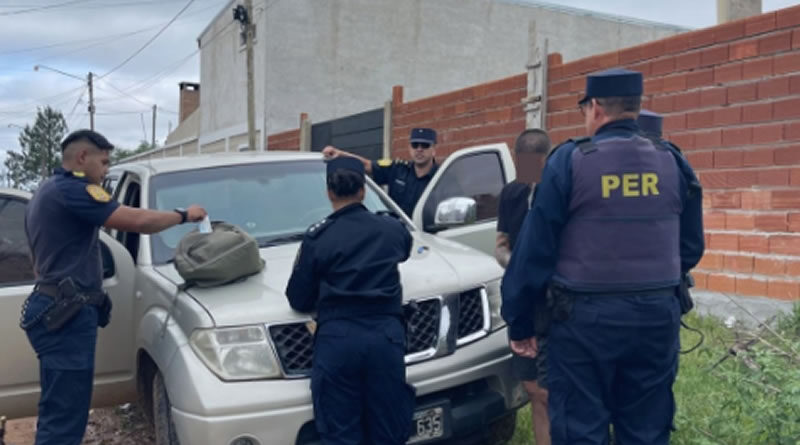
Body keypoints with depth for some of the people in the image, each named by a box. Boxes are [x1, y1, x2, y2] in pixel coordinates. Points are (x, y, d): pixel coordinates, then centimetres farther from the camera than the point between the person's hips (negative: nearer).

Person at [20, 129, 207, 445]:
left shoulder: (47, 191, 21)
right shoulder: (71, 189, -13)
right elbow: (137, 220, -20)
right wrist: (183, 215, -5)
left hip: (55, 311, 11)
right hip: (67, 316, -11)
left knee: (57, 412, 17)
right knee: (64, 418, -8)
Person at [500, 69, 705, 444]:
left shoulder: (569, 160, -7)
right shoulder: (673, 164, 5)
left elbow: (534, 249, -7)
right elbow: (690, 248, 12)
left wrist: (519, 323, 1)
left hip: (585, 316, -4)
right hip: (658, 316, 4)